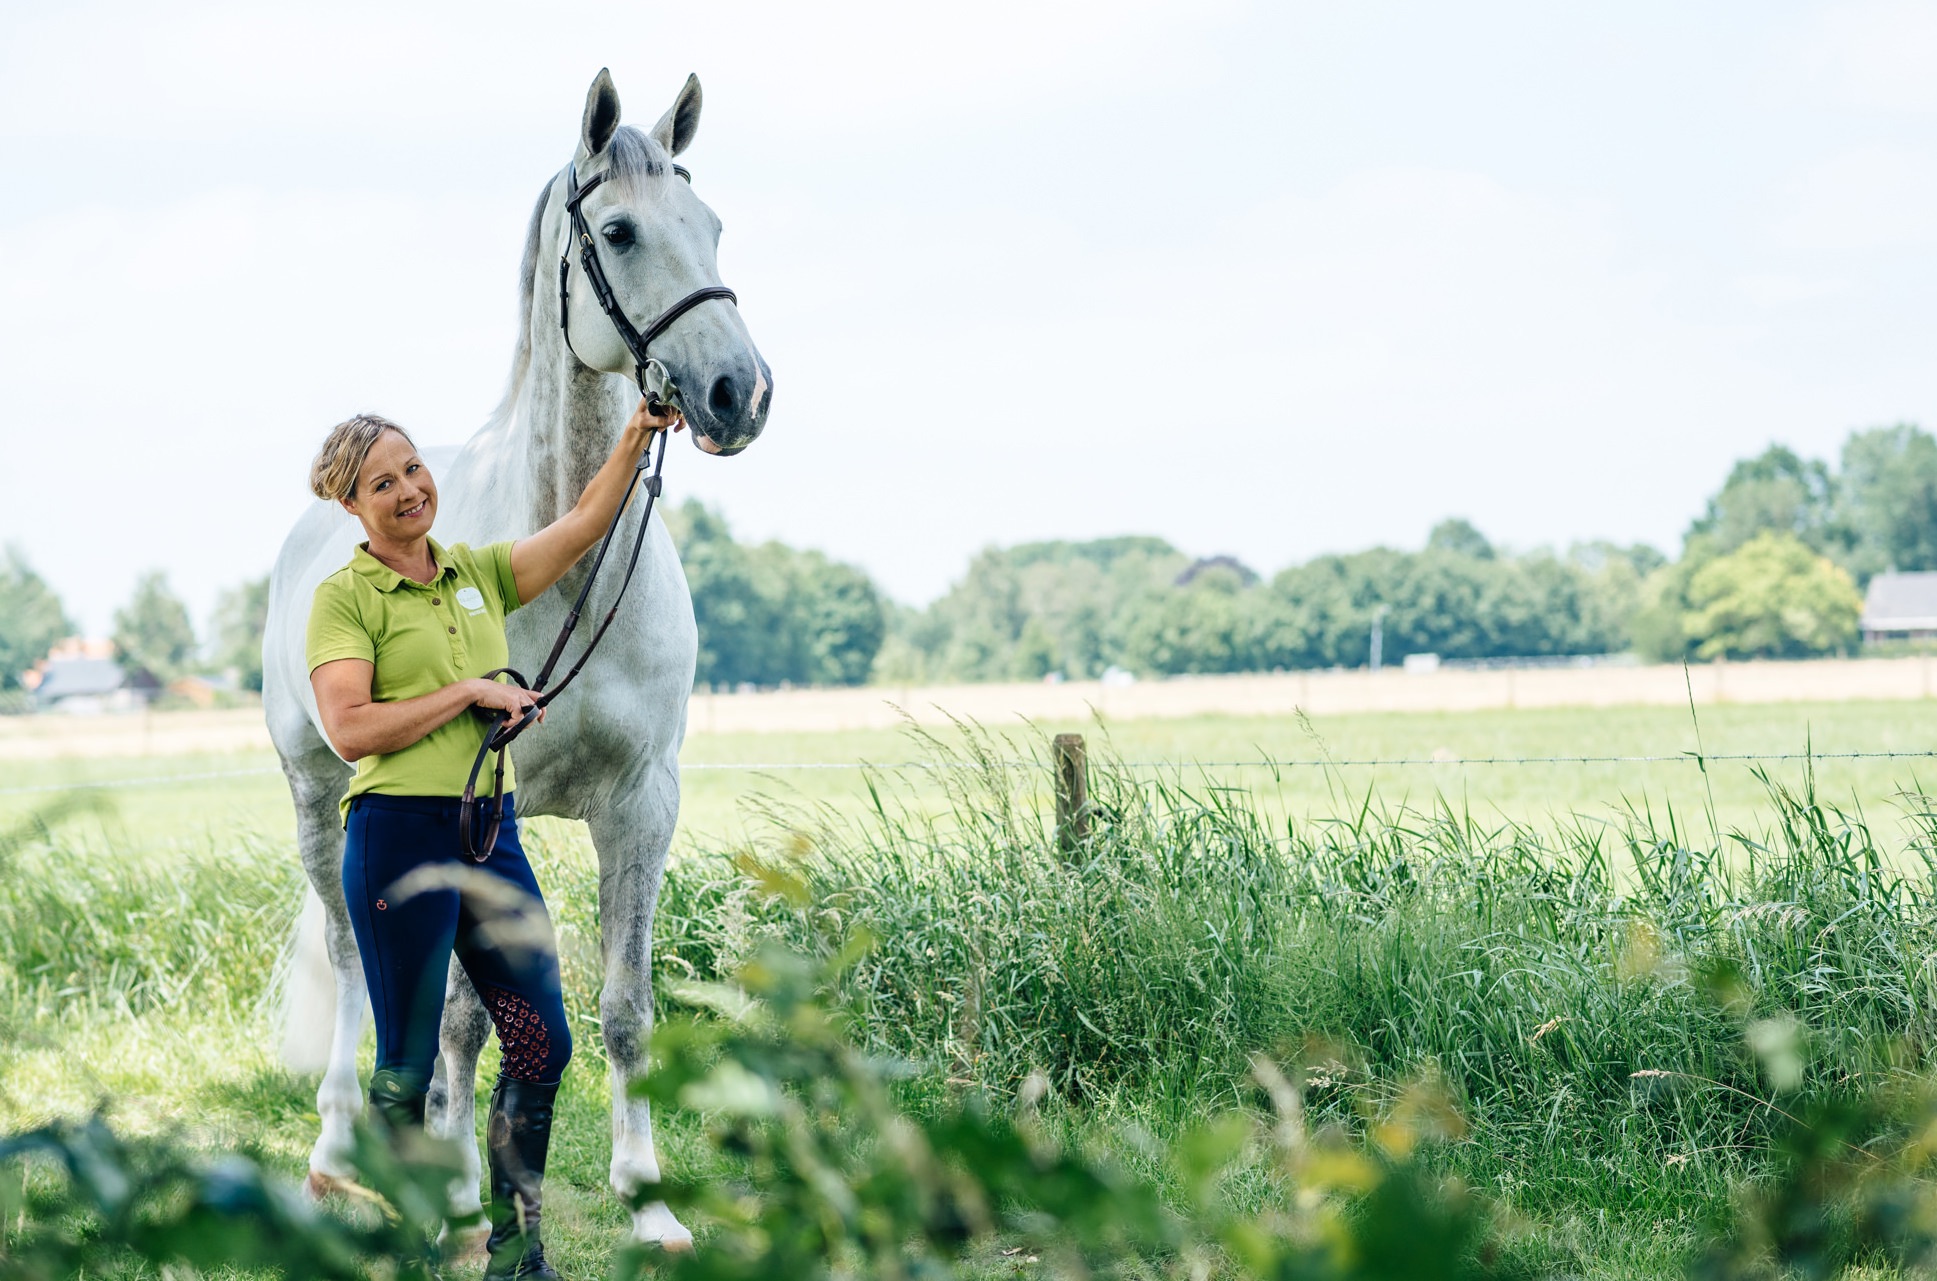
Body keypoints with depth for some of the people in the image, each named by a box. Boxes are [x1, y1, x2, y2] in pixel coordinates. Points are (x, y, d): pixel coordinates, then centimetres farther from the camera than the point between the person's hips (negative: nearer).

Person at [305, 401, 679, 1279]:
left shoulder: (479, 573, 13)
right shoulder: (345, 597, -4)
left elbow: (580, 530, 2)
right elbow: (350, 731, -15)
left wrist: (636, 435, -7)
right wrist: (468, 692, -13)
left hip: (490, 832, 6)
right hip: (399, 837, -6)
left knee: (543, 1042, 6)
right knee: (406, 1067, 0)